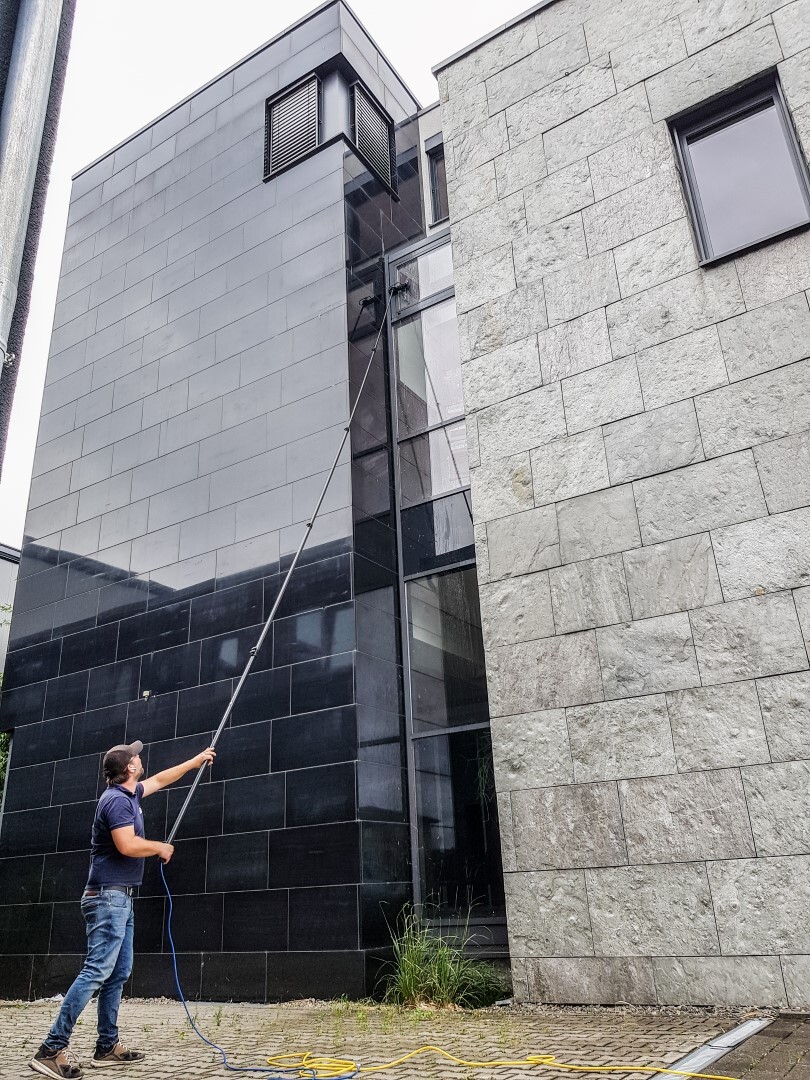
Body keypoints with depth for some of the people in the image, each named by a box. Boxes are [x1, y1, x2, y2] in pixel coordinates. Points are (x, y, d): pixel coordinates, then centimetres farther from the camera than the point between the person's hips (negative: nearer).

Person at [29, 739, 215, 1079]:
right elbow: (127, 845, -26)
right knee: (97, 970, -13)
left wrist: (196, 761, 38)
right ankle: (52, 1049, -11)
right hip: (109, 897, -10)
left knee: (119, 973, 10)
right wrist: (160, 848, -9)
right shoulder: (117, 800, -16)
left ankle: (107, 1046, 15)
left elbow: (160, 779, 31)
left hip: (120, 899, 10)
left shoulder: (130, 794, 14)